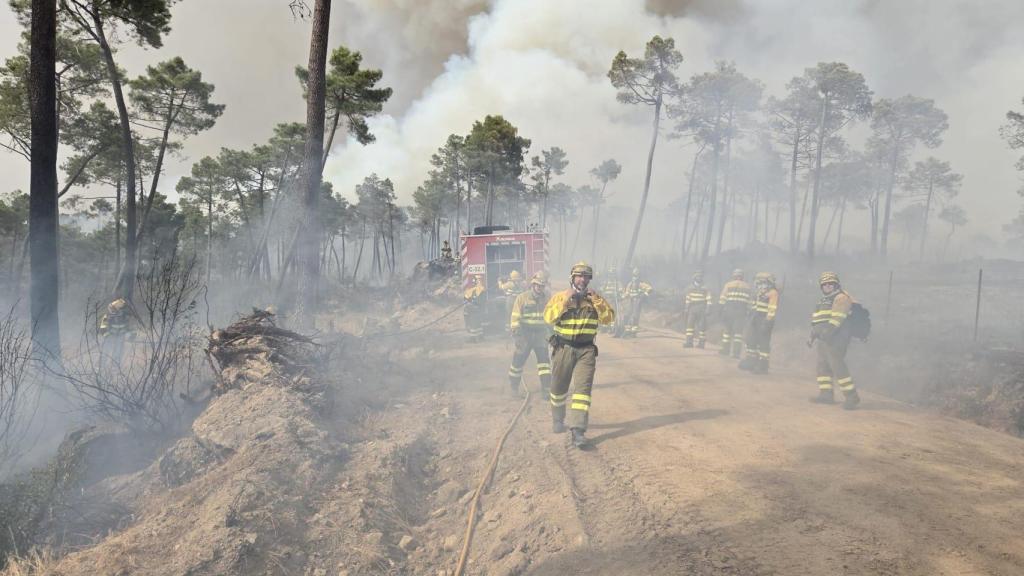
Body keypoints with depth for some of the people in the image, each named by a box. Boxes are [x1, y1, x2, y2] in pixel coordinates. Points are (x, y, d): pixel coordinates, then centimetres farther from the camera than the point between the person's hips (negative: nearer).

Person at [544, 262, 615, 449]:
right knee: (559, 388, 13)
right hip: (563, 348, 0)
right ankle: (558, 420, 38)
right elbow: (549, 317, -14)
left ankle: (578, 431, -15)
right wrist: (566, 300, -20)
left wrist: (596, 299, -14)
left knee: (583, 388, -12)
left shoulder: (595, 299, 6)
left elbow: (609, 317, -5)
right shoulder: (560, 296, 0)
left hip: (586, 350, 0)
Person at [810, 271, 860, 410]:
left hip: (835, 339, -10)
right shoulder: (824, 300, 22)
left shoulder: (841, 297, -8)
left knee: (837, 366, -12)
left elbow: (837, 317, -20)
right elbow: (817, 320, 27)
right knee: (823, 365, 9)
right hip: (824, 339, 10)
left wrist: (828, 331, -29)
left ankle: (851, 396, -8)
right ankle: (826, 394, 15)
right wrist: (813, 335, 24)